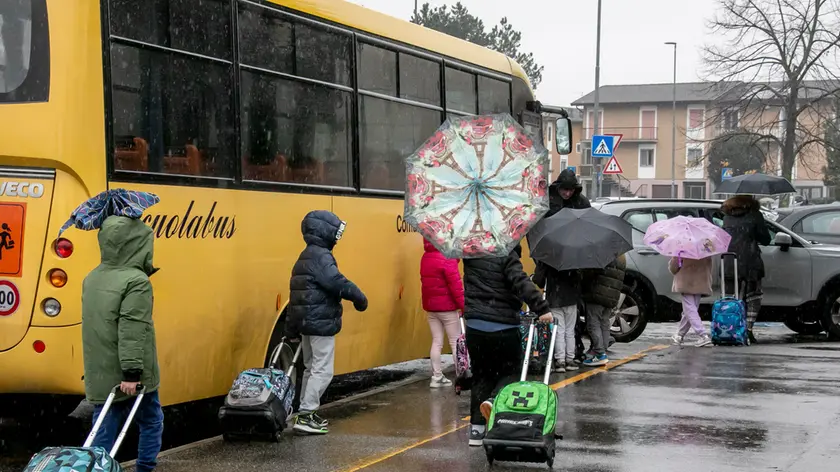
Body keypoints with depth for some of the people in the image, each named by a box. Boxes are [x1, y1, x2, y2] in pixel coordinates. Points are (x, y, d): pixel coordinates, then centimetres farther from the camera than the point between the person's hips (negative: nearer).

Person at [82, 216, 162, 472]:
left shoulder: (92, 278, 9)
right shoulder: (136, 281, -17)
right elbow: (132, 331, -22)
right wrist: (132, 372, -22)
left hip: (101, 375, 6)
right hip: (131, 376, -6)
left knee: (103, 433, 9)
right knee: (151, 423, 14)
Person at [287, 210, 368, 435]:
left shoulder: (305, 257, 17)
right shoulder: (320, 256, -14)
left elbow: (296, 293, 19)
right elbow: (336, 281, -26)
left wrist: (292, 328, 21)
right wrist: (358, 297, -12)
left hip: (305, 322, 10)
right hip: (321, 323, -10)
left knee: (311, 369, 18)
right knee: (323, 371, -7)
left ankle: (305, 413, 24)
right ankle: (305, 416, -9)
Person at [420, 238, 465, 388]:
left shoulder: (425, 258, 7)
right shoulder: (447, 259, -17)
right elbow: (455, 284, -18)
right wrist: (464, 305, -13)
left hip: (430, 306, 7)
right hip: (447, 307, -7)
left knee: (437, 342, 10)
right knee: (456, 342, 2)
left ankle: (436, 377, 11)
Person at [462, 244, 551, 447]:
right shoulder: (508, 256, -11)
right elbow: (522, 283, -23)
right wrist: (542, 308, -26)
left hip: (475, 325, 5)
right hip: (504, 328, -5)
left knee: (481, 375, 15)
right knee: (510, 372, 13)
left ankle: (476, 429, 9)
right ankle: (493, 401, -17)